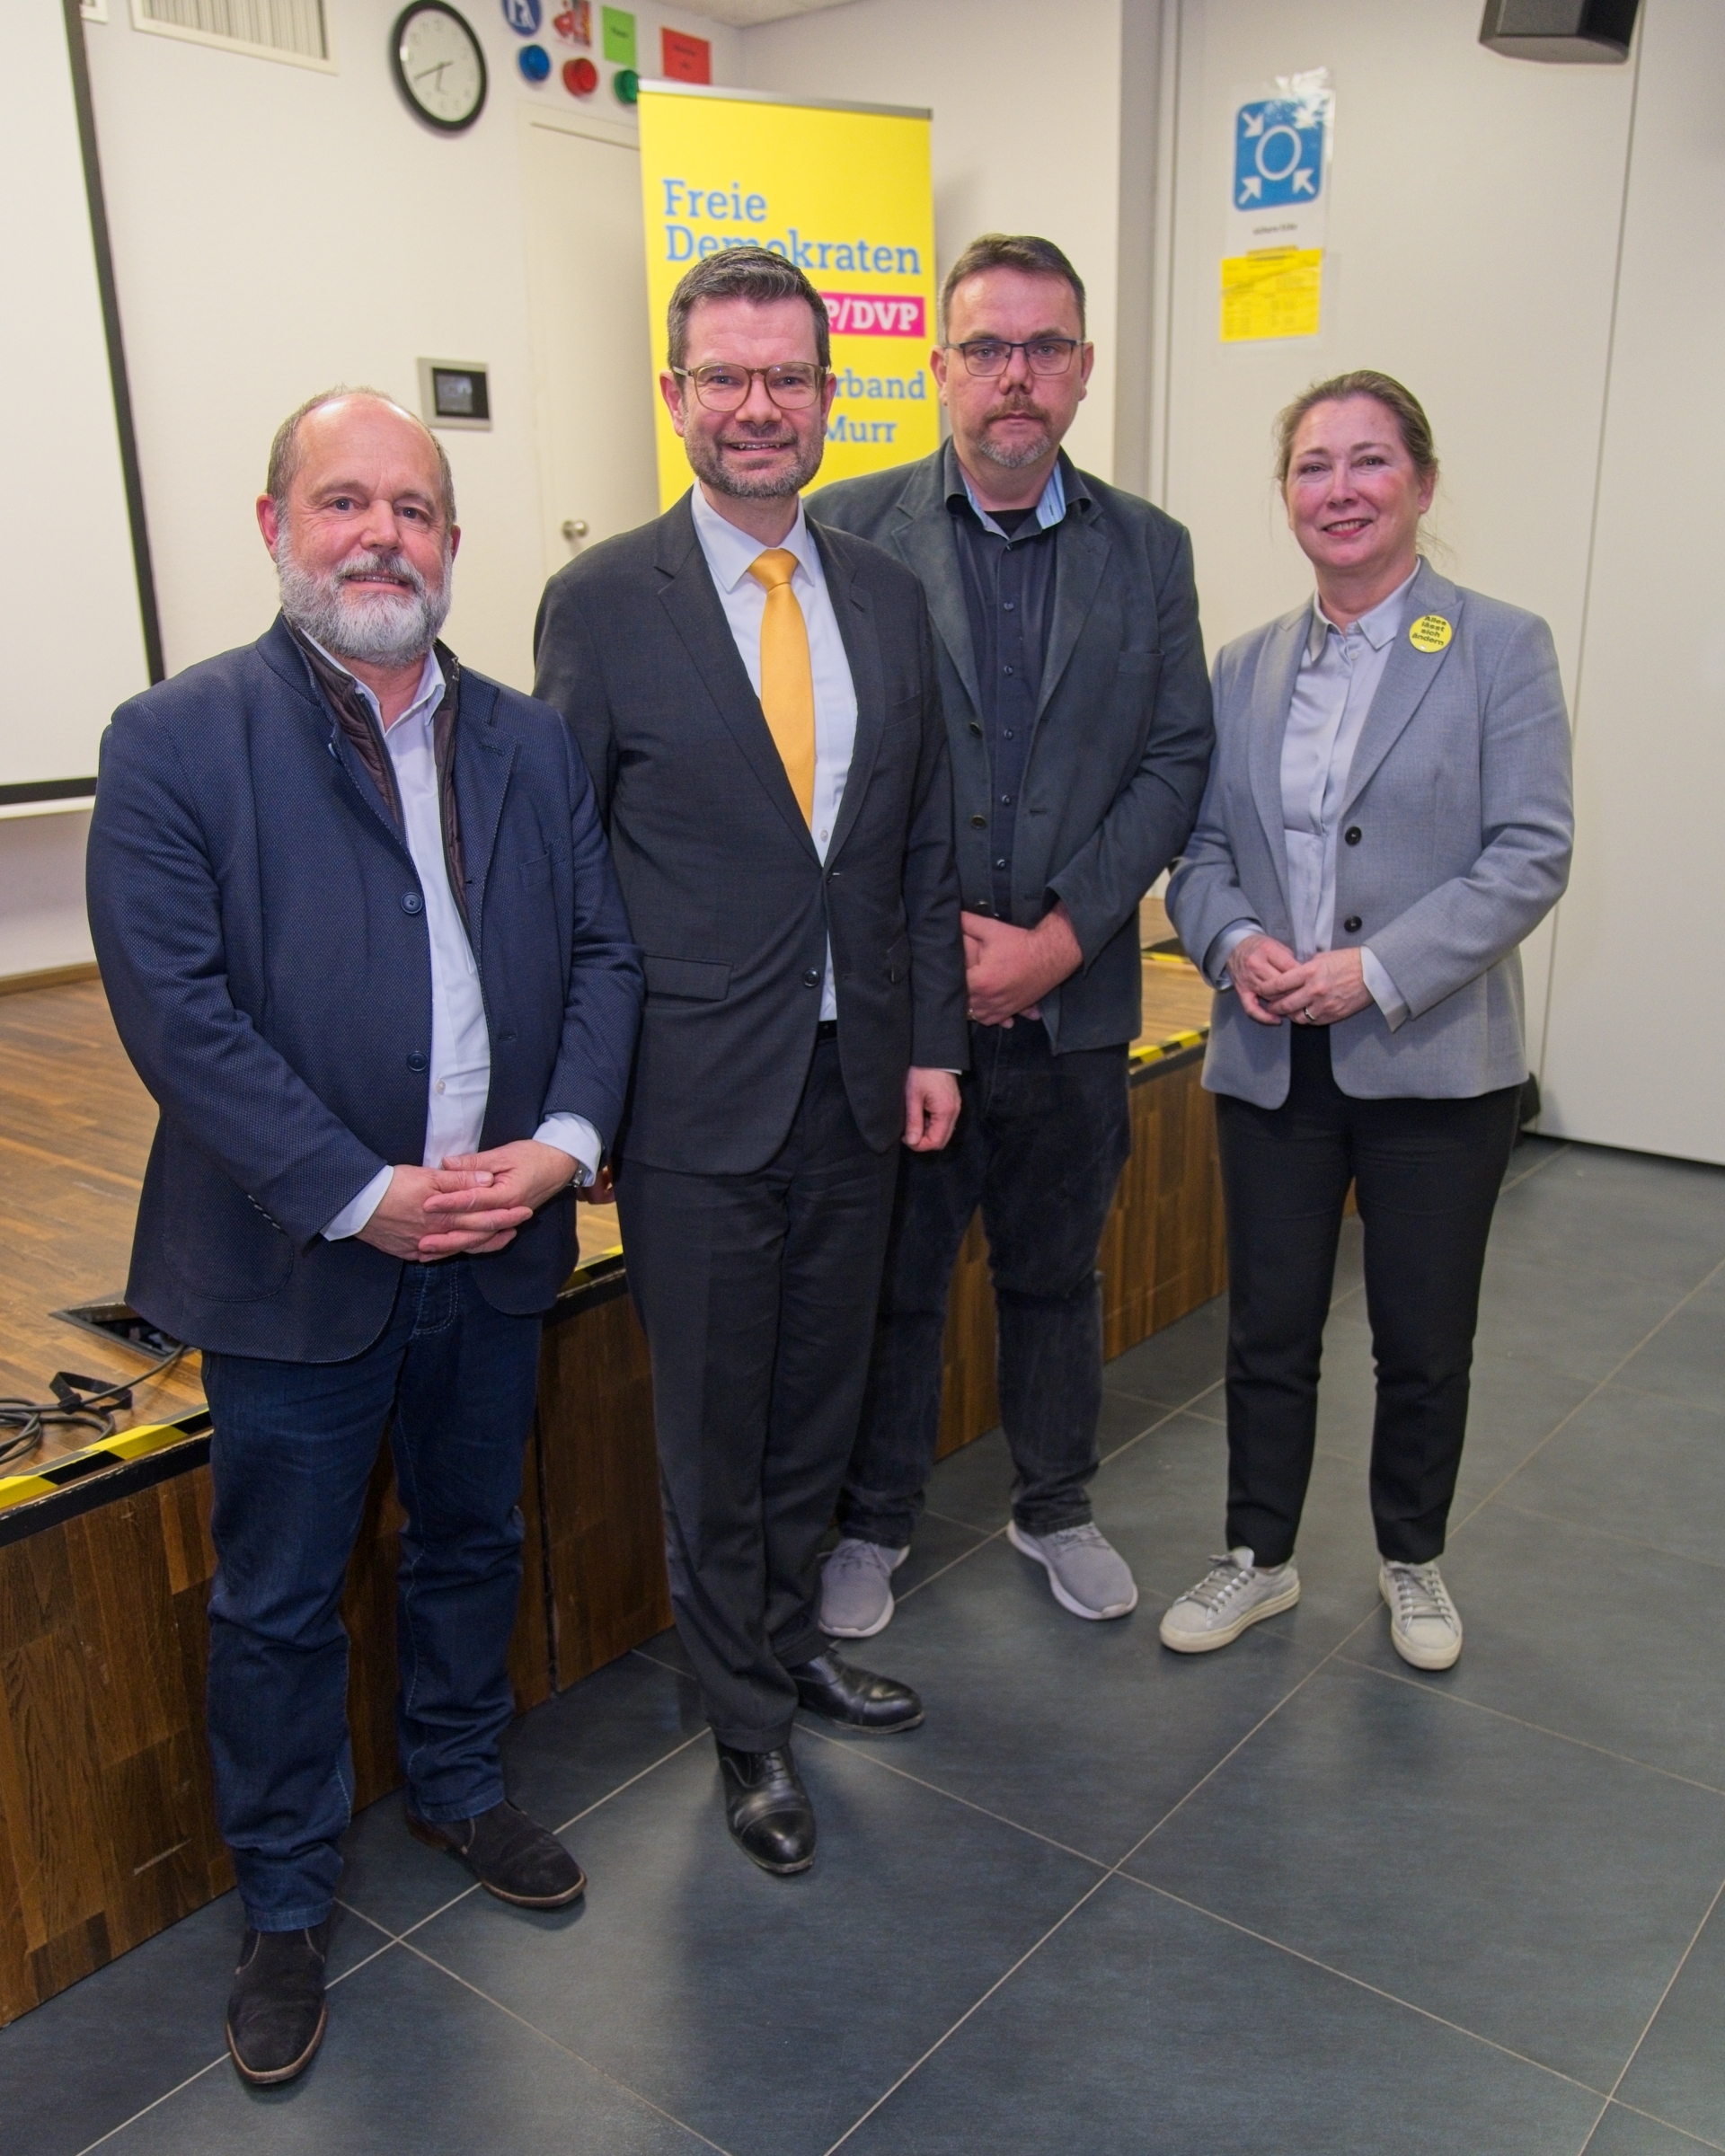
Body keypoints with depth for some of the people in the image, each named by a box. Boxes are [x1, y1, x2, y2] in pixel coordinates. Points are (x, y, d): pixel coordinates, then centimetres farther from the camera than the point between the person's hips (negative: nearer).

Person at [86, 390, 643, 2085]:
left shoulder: (531, 742, 6)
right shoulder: (175, 741, -8)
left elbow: (604, 955, 4)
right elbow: (175, 1005, -15)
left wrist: (563, 1140, -12)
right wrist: (359, 1195, -19)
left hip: (496, 1248, 4)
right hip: (296, 1265, -4)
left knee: (472, 1542, 22)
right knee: (278, 1605, 12)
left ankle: (456, 1785, 48)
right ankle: (284, 1905, 34)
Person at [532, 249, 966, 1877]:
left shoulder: (888, 596, 6)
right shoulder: (602, 604, -7)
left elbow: (925, 843, 10)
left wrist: (932, 1041, 6)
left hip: (857, 1077, 4)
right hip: (699, 1094, -4)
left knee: (817, 1398, 20)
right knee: (712, 1430, 10)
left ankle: (789, 1632, 44)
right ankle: (746, 1718, 31)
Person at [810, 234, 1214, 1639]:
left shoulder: (1149, 550, 6)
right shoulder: (850, 530, -1)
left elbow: (1176, 760, 1)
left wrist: (1062, 936, -10)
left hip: (1073, 996, 3)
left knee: (1056, 1273, 18)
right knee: (889, 1278, 11)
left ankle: (1056, 1507, 39)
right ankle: (875, 1523, 33)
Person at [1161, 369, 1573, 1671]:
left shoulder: (1501, 647, -3)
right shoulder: (1246, 668, 9)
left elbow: (1531, 855, -10)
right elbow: (1203, 847, 9)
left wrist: (1376, 969, -20)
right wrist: (1234, 942, -12)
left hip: (1435, 1062, -2)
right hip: (1272, 1059, 3)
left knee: (1426, 1342, 11)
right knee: (1269, 1331, 11)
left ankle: (1413, 1561, 35)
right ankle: (1260, 1558, 31)